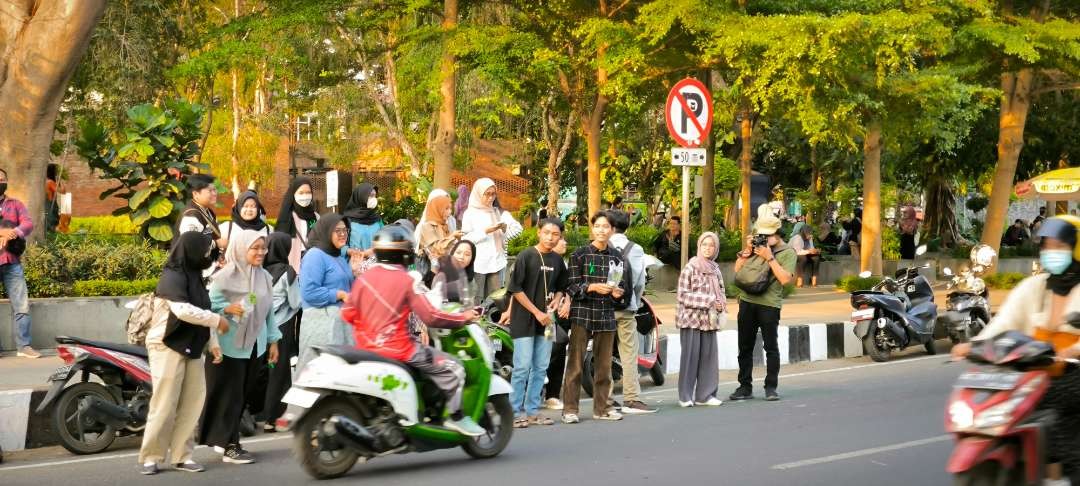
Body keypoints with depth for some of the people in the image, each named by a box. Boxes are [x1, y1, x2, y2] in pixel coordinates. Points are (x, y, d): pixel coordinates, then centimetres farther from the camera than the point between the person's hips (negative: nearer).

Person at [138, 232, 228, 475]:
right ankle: (151, 457, 0)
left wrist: (213, 342, 5)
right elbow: (184, 311, -26)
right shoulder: (173, 276, -13)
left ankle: (182, 455, 8)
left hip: (192, 349, 8)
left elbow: (203, 312, 15)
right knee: (165, 404, -7)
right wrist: (218, 320, -19)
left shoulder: (194, 276, 15)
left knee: (193, 402, 3)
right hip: (168, 347, -8)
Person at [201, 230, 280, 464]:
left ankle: (224, 438, 18)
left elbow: (269, 311, 14)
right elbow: (210, 303, -10)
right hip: (230, 346, -6)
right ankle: (229, 447, -1)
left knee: (243, 396, 8)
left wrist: (273, 341, 13)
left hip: (255, 346, 6)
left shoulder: (265, 277, 9)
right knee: (230, 395, -4)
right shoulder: (225, 276, -10)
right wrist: (228, 308, -27)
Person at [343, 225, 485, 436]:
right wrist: (464, 317, -2)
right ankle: (456, 417, -1)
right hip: (398, 348, -7)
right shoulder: (406, 281, -11)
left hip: (367, 346, 7)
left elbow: (348, 314, 7)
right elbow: (430, 316, -14)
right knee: (453, 368, 0)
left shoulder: (364, 278, 4)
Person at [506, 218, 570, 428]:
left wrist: (557, 301, 0)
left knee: (541, 368, 7)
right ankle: (515, 412, -2)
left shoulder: (557, 260, 10)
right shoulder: (526, 256, -8)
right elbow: (516, 289, -11)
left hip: (546, 321, 6)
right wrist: (537, 312, -14)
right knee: (522, 367, -8)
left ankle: (532, 411, 15)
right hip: (524, 320, -6)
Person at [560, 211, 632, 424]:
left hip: (607, 316, 4)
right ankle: (569, 408, -3)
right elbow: (571, 287, -4)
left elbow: (624, 287, 15)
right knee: (575, 364, -5)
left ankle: (601, 408, 16)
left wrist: (618, 293, -8)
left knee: (604, 364, 7)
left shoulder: (617, 258, 11)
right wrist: (593, 287, -19)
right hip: (582, 314, -4)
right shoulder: (579, 255, 0)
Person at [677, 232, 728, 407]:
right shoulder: (690, 267, -7)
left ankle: (705, 394, 11)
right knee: (690, 356, -3)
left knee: (709, 355, 3)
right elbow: (682, 295, -11)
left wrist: (721, 303, 0)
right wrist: (707, 301, -15)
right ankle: (685, 396, 4)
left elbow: (721, 291, 22)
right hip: (691, 317, -5)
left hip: (709, 319, 5)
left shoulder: (715, 269, 11)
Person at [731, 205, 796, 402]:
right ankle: (745, 387, 14)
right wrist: (746, 251, 2)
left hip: (769, 304, -5)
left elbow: (785, 279, -13)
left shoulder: (787, 252, 0)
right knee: (745, 347, 7)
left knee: (771, 347, 0)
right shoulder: (755, 247, 16)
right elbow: (737, 271, 15)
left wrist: (770, 258, -14)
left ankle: (771, 387, 6)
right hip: (747, 301, 5)